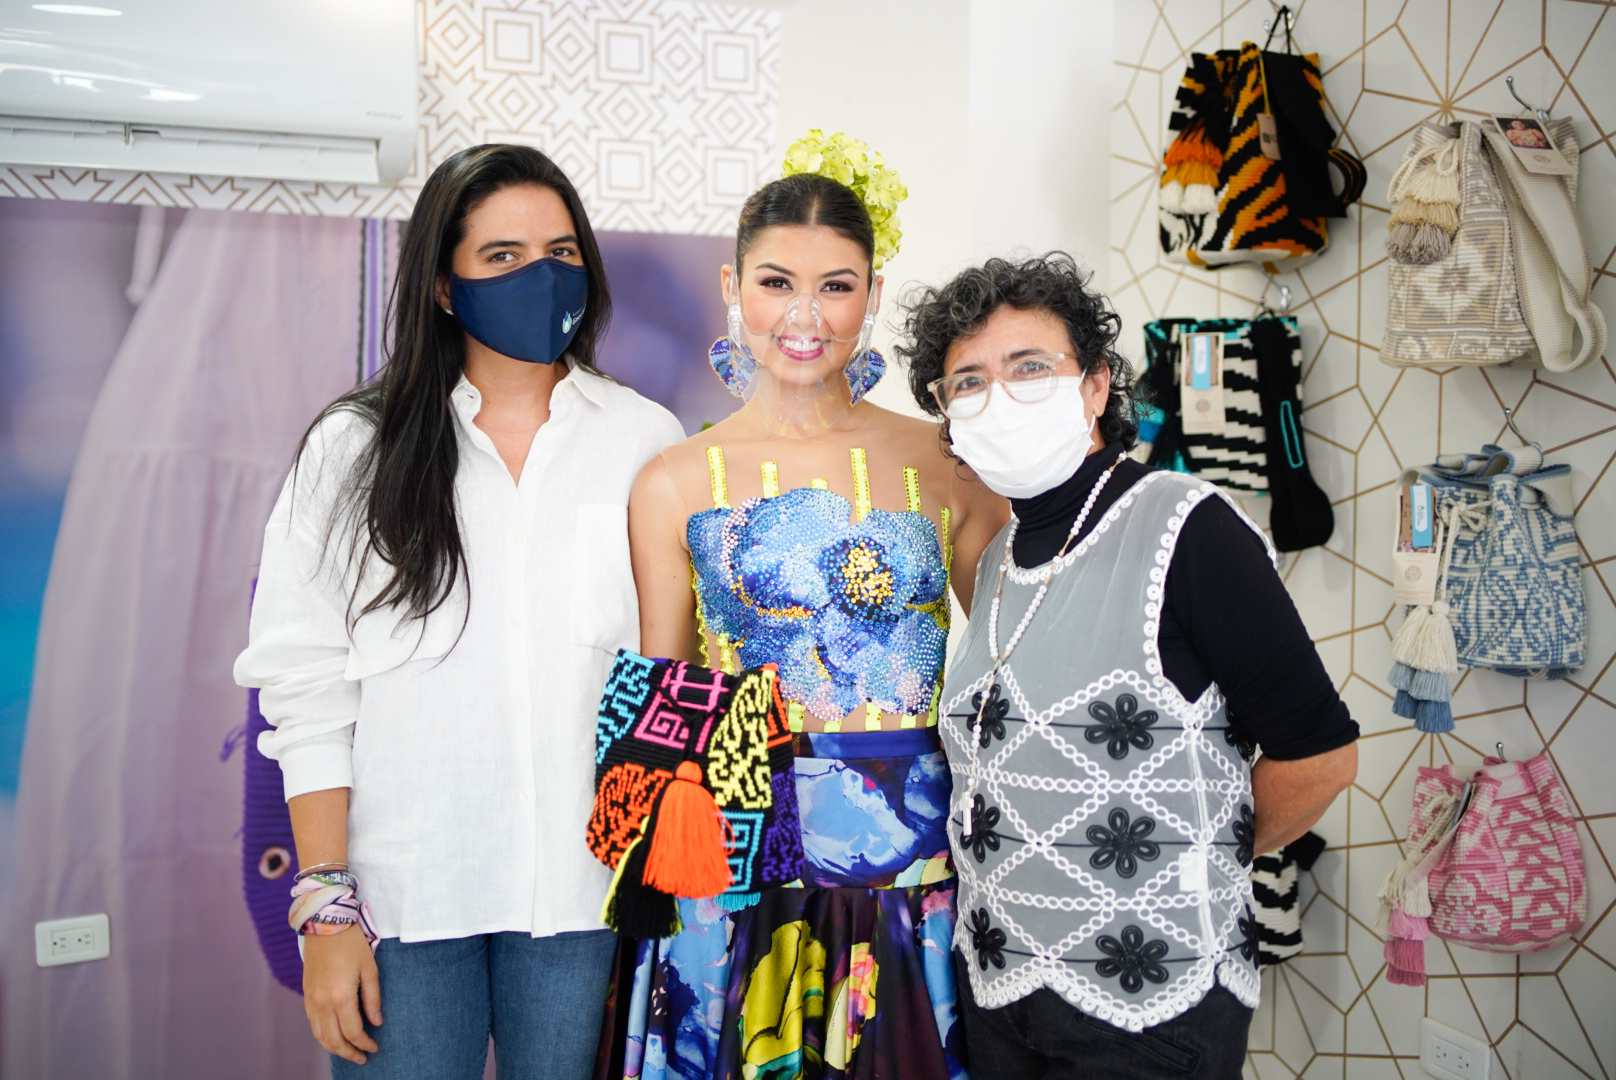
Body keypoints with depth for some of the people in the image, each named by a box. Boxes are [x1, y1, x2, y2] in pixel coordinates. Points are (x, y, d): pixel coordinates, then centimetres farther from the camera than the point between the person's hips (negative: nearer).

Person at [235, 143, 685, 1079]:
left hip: (581, 888, 1)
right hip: (403, 891, 0)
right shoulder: (354, 449, 1)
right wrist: (326, 908, -5)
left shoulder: (645, 441, 2)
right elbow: (307, 690, -1)